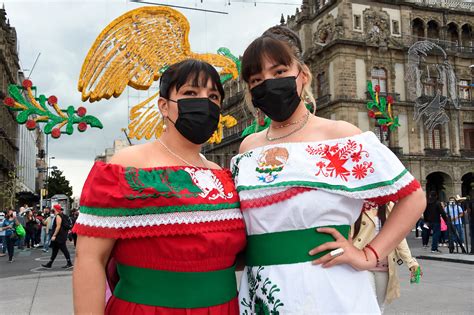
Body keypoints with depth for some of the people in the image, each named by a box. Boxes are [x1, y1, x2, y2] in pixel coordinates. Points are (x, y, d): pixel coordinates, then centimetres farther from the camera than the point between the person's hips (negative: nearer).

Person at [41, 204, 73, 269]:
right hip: (62, 236, 11)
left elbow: (58, 226, -22)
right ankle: (49, 264, 19)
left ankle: (69, 264, -3)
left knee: (64, 249, -6)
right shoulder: (62, 215, 16)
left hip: (59, 236, -11)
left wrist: (54, 235, -20)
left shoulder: (58, 216, -14)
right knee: (54, 250, 13)